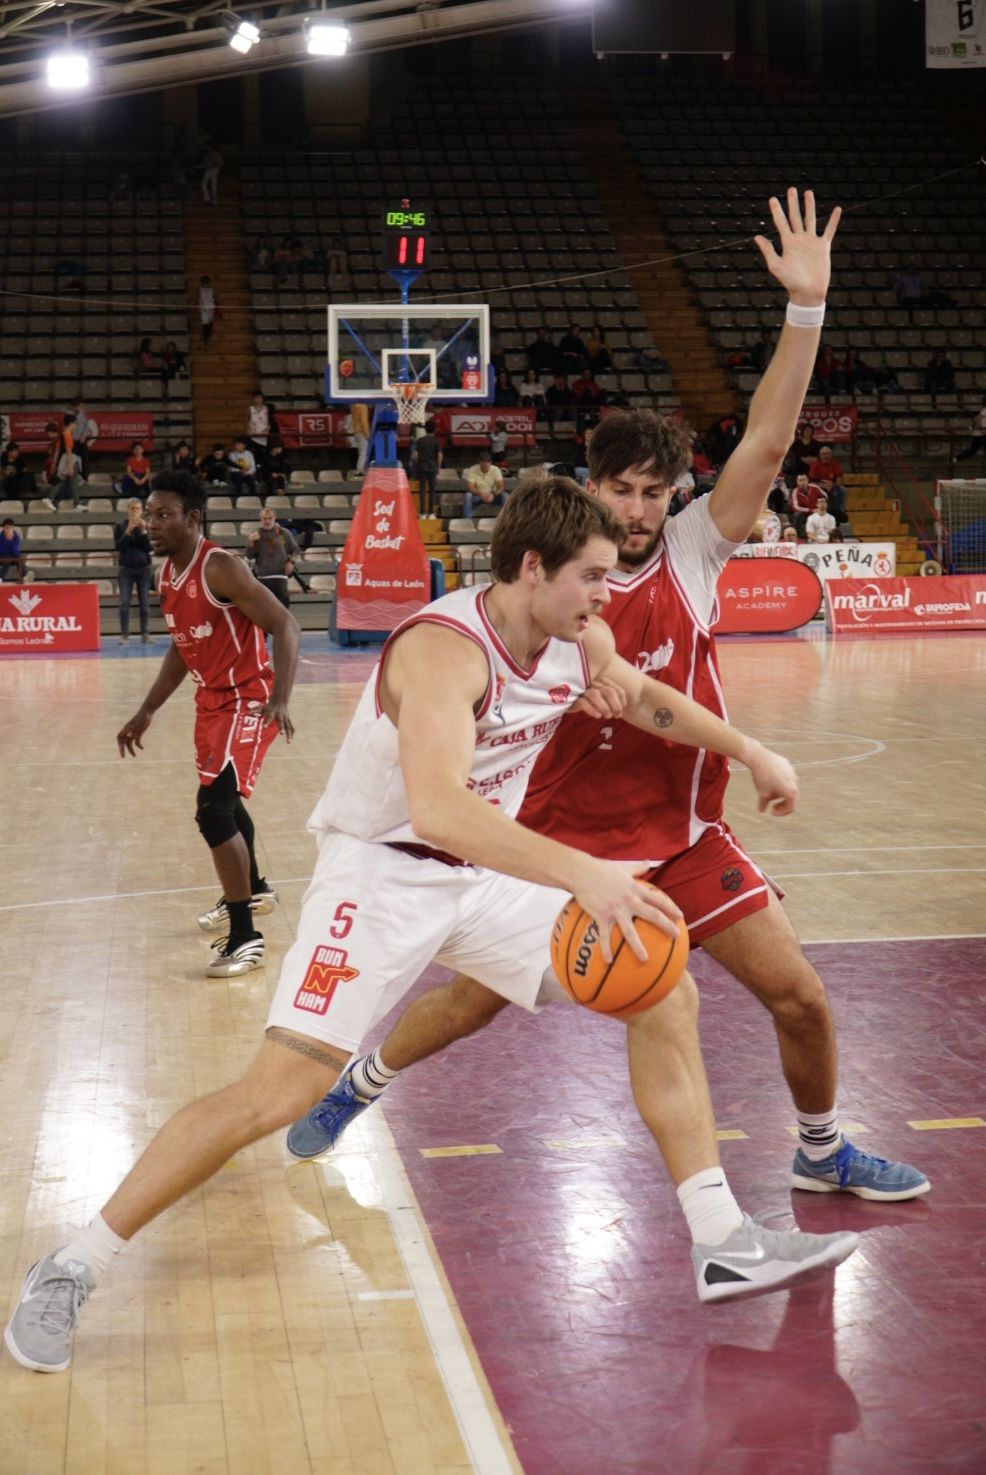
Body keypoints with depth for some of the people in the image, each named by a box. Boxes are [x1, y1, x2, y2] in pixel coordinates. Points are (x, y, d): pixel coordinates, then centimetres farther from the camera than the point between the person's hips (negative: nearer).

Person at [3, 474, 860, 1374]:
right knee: (281, 1090, -17)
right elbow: (440, 810, -46)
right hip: (381, 874, -8)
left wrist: (749, 751, 26)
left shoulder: (580, 642, -4)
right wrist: (584, 874, -53)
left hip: (487, 872, 8)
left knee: (661, 995, 2)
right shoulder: (446, 650, -29)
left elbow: (646, 700, 21)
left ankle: (726, 1245, 14)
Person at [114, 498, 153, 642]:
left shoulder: (146, 527, 4)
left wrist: (143, 531, -16)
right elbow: (119, 547, -8)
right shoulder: (120, 527, 2)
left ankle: (145, 633, 7)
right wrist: (128, 531, -18)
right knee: (124, 602, -4)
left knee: (145, 602, 2)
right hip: (125, 568, -1)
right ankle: (124, 634, -1)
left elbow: (149, 548, -5)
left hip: (144, 568, 1)